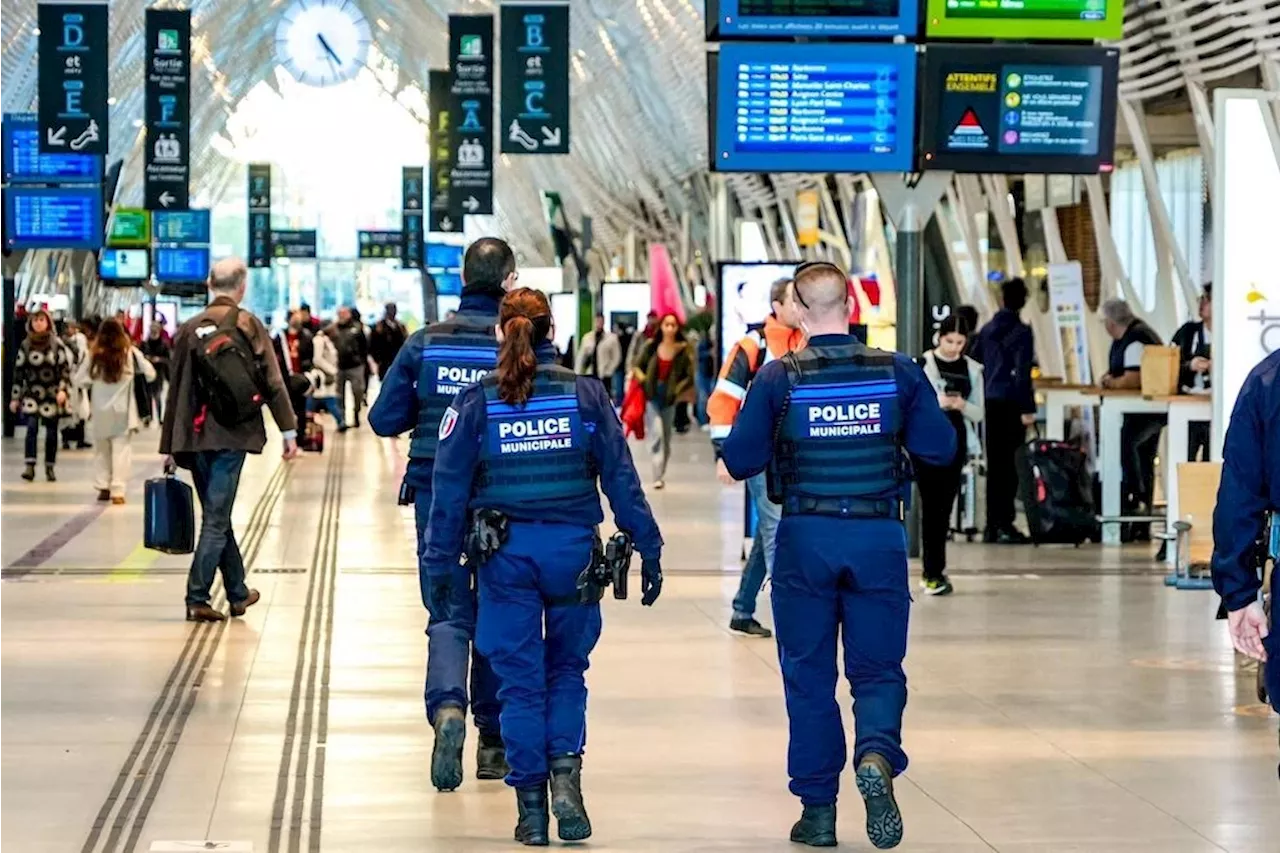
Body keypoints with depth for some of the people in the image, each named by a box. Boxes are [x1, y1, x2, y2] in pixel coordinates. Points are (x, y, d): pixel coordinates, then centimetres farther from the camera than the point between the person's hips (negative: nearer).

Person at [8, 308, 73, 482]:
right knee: (32, 427, -16)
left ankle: (50, 467, 16)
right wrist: (15, 397, 5)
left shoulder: (57, 344, 0)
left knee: (51, 432, 4)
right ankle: (29, 466, -20)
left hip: (52, 394, 0)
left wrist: (63, 389, -15)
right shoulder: (25, 345, 4)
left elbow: (65, 368, -1)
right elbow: (18, 372, 6)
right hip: (31, 394, 0)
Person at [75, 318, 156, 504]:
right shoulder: (130, 353, -8)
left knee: (101, 450, 17)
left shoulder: (95, 356, -6)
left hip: (100, 411, 1)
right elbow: (150, 374, -4)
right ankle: (118, 490, -6)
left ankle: (103, 487, 19)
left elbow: (79, 379, -4)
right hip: (122, 411, -1)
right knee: (122, 450, 2)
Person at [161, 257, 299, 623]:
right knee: (217, 518, -3)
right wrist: (288, 431, -1)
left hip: (194, 437, 4)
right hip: (231, 433, -4)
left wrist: (169, 445, 13)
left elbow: (175, 389, 8)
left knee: (217, 514, 15)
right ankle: (197, 599, -8)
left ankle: (238, 593, 26)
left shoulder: (189, 329, 7)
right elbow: (272, 381, -6)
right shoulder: (248, 325, -3)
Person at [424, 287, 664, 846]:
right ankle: (566, 773, -5)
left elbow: (450, 490, -1)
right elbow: (621, 479, 0)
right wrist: (648, 550, 4)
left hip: (506, 553, 0)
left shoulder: (477, 401, 0)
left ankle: (531, 810, 8)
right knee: (567, 669, 17)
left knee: (520, 679, 7)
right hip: (573, 548, 0)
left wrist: (440, 564, 5)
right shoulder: (584, 394, 0)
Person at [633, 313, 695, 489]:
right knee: (657, 433, -15)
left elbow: (689, 376, -3)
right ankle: (658, 476, -17)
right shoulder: (652, 347, -3)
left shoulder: (683, 350, -6)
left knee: (667, 437, 11)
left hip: (670, 398, 1)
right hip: (652, 395, -1)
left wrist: (676, 390, -12)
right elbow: (638, 367, 8)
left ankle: (662, 474, 26)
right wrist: (643, 379, -9)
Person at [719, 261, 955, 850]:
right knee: (877, 667, 9)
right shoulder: (897, 372, -2)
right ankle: (877, 754, -21)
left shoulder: (779, 378, -6)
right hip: (879, 536, 1)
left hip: (806, 537, -1)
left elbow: (739, 461, -5)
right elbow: (940, 448, 2)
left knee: (808, 675, 10)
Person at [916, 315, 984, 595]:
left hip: (956, 443, 4)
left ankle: (932, 570, 17)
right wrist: (937, 403, -21)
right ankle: (934, 573, -6)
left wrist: (962, 405, -13)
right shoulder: (923, 364, -3)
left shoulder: (972, 370, 8)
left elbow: (978, 413, 8)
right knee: (931, 505, -7)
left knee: (944, 507, 7)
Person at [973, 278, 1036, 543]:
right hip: (1011, 403, -6)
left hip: (990, 402, 6)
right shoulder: (1022, 332, -8)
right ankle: (1005, 524, -5)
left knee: (994, 464, 10)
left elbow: (974, 361, 14)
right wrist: (1028, 409, -14)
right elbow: (1023, 373, -14)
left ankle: (991, 525, 12)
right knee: (1010, 463, -3)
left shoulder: (987, 329, 9)